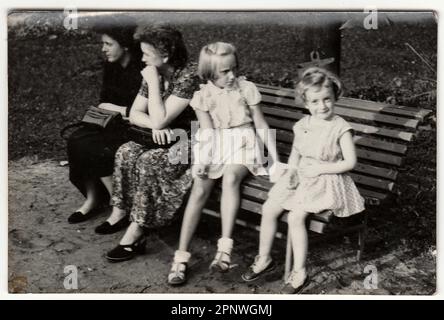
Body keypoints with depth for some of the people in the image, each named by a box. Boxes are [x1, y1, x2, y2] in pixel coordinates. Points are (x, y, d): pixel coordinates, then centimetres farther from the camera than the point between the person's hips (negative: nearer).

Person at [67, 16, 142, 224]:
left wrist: (114, 109, -13)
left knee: (92, 147, -24)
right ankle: (92, 198, -1)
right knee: (76, 140, -14)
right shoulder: (111, 66, 6)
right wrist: (101, 112, -8)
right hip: (114, 124, 8)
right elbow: (104, 100, 15)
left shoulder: (142, 70, -19)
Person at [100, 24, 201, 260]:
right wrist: (156, 126, -14)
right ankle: (119, 212, -4)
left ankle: (136, 234, -21)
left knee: (148, 161, -28)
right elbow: (135, 114, 5)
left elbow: (159, 119, -25)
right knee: (126, 152, -16)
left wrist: (154, 82, -21)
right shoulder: (154, 74, 3)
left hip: (191, 141, -8)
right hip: (166, 136, 8)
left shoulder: (189, 76, -22)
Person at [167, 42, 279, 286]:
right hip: (214, 146, 1)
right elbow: (209, 132, -3)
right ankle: (181, 257, -23)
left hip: (242, 143, -1)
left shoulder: (246, 88, 2)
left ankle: (225, 247, -38)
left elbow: (261, 125, 5)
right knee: (199, 189, -23)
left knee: (230, 177, -34)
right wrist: (203, 160, -20)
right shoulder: (202, 96, 3)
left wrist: (276, 157, 0)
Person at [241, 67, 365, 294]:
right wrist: (291, 171, -4)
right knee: (269, 209, -8)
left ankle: (299, 272, -11)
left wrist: (320, 168, -16)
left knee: (295, 217, -24)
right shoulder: (302, 125, 4)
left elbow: (350, 162, -12)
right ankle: (264, 259, 11)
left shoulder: (340, 128, -13)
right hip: (300, 178, 6)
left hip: (326, 182, -6)